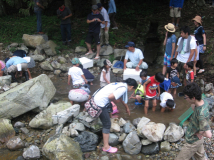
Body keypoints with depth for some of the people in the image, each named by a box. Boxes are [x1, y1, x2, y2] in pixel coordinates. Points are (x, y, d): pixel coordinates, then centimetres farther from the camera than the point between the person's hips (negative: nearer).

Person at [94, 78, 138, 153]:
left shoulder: (121, 84, 16)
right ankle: (106, 147, 4)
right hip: (100, 103, -9)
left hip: (97, 99, 9)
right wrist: (115, 100, -4)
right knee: (107, 124, -2)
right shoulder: (123, 89, -14)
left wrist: (127, 107, 45)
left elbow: (120, 98, 33)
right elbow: (110, 97, -25)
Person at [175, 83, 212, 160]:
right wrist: (192, 104, -10)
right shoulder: (204, 102, -13)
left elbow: (208, 135, -36)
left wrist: (198, 133, -19)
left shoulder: (201, 114, -39)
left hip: (192, 142, -9)